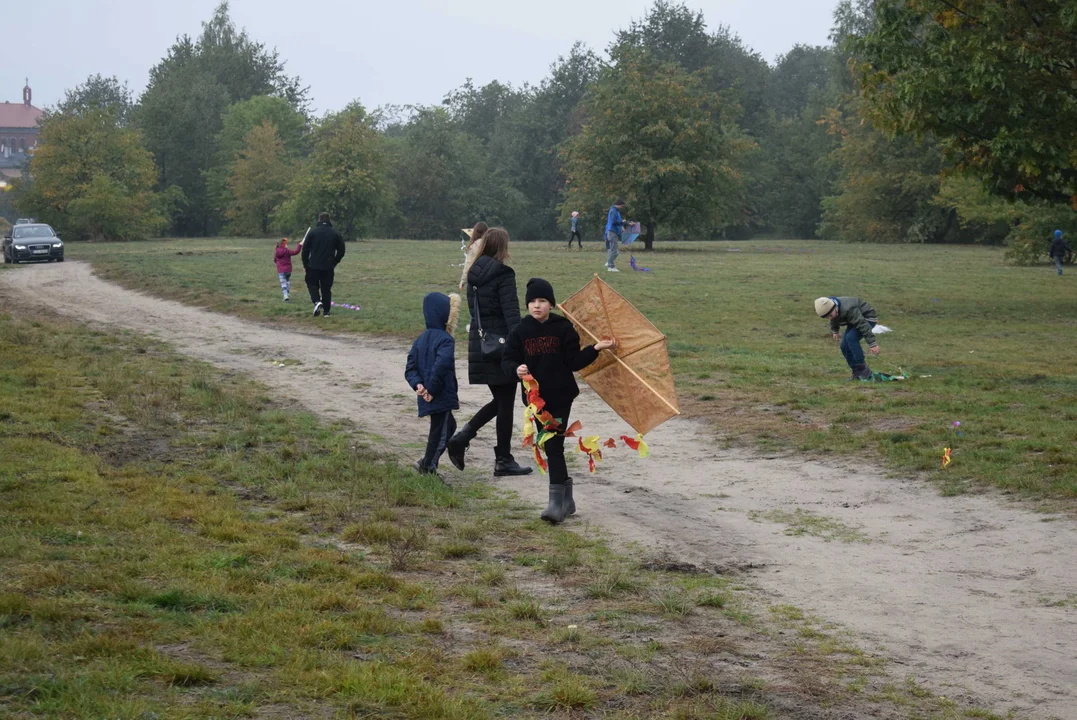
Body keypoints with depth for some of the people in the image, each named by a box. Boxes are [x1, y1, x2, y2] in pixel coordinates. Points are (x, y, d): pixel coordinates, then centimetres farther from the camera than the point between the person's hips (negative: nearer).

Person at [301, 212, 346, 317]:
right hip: (328, 267, 2)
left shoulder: (313, 232, -3)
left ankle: (317, 301, -13)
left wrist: (305, 264, 8)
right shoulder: (335, 234, 3)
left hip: (313, 265, -2)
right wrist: (334, 262, 17)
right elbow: (341, 251, 6)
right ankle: (326, 311, 9)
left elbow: (305, 249, -2)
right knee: (326, 288, 9)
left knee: (312, 284, 13)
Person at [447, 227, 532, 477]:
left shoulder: (474, 275, 9)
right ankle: (503, 461, 9)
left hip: (479, 343, 7)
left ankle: (461, 438, 4)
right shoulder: (503, 275, -14)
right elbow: (511, 314, -19)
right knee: (506, 403, 3)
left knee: (500, 400, 18)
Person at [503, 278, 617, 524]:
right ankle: (566, 498, 22)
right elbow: (507, 359, 2)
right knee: (551, 447, 10)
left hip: (561, 396, -3)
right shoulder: (520, 331, 2)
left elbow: (574, 362, -3)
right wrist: (517, 369, -20)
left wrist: (596, 348, -15)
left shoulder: (563, 328, -4)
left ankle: (557, 501, -9)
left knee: (554, 447, -9)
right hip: (536, 398, 3)